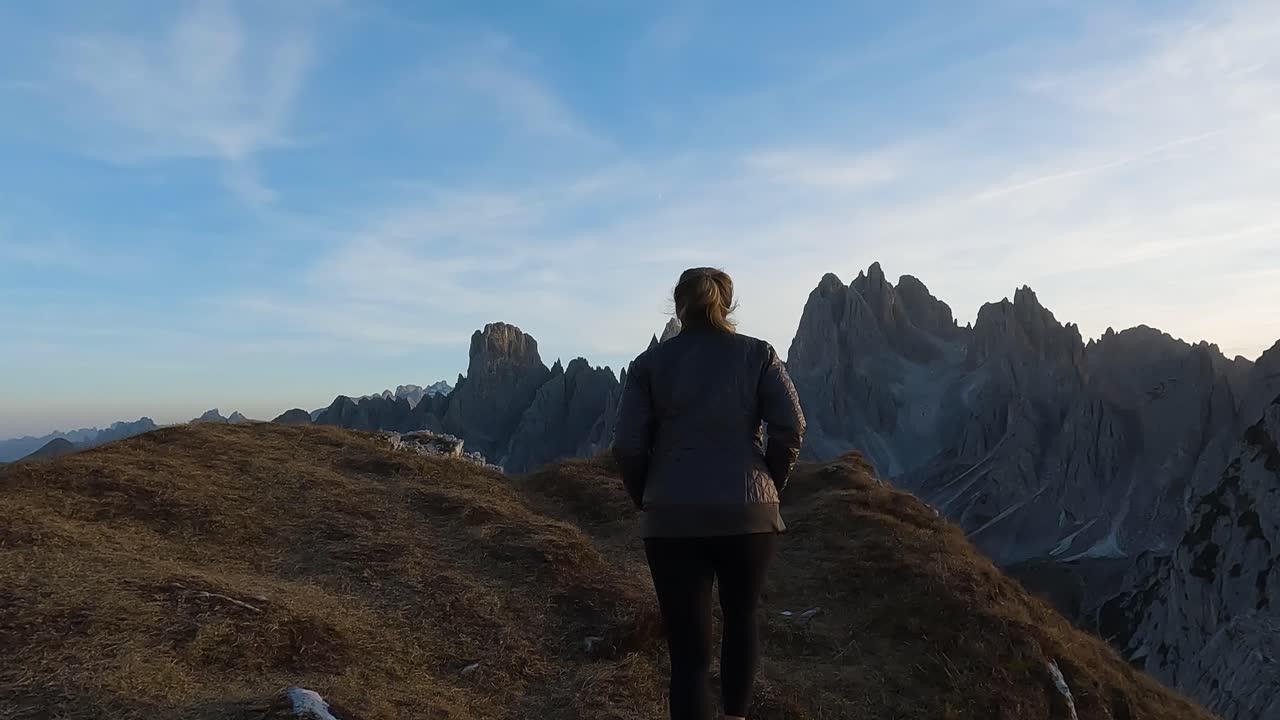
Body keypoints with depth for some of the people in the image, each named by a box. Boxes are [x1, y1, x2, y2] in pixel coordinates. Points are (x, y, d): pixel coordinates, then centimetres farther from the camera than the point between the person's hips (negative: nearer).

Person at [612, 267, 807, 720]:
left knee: (688, 649, 5)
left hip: (672, 519, -1)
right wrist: (768, 490, 8)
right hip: (748, 515, 1)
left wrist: (649, 502, 10)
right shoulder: (758, 354, 3)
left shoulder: (649, 363, 2)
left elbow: (627, 448, -4)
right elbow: (790, 429, -6)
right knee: (741, 618, 26)